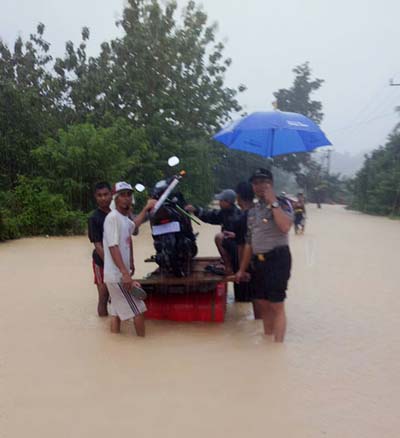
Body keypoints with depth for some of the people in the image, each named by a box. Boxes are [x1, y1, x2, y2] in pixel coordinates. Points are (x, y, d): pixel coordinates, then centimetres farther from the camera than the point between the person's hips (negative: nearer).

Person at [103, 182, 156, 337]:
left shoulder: (125, 218, 11)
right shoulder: (113, 217, -16)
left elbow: (133, 225, 37)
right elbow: (113, 247, -25)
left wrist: (146, 208, 39)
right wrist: (125, 273, -31)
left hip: (117, 275, 9)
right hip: (118, 275, -9)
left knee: (117, 312, 12)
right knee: (138, 311, -4)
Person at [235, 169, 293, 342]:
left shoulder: (282, 203, -3)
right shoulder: (252, 211, 16)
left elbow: (285, 227, -24)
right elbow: (249, 242, 19)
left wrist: (273, 202, -18)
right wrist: (242, 269, 16)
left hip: (277, 258, -7)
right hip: (258, 261, 7)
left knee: (276, 306, -7)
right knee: (263, 305, 11)